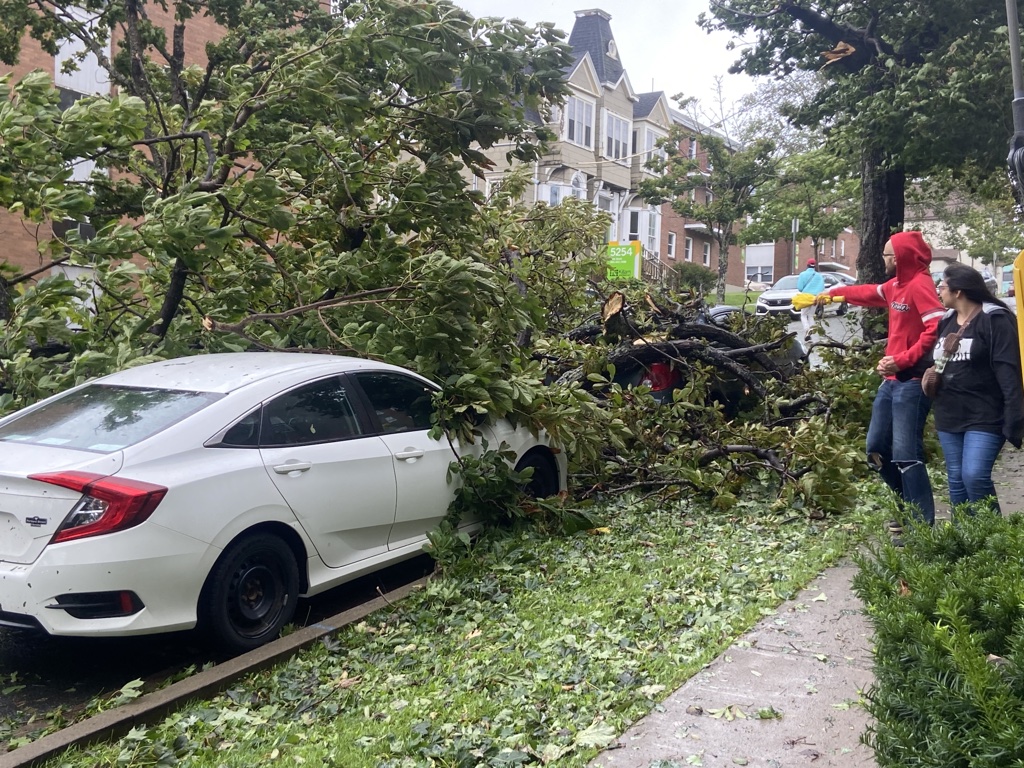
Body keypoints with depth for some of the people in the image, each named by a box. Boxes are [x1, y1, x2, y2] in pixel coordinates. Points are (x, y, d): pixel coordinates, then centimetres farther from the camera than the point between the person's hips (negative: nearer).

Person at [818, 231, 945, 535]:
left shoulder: (920, 285, -13)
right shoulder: (896, 285, 16)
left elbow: (937, 328, -24)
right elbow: (868, 293, 37)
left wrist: (902, 360, -23)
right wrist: (833, 293, 46)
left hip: (912, 382, -10)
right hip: (892, 381, 10)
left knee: (906, 454, -12)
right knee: (877, 449, 13)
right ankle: (911, 507, 27)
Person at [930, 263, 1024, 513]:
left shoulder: (995, 320, -11)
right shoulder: (945, 321, 12)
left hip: (985, 417, -7)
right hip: (949, 416, 8)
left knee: (975, 476, -17)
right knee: (956, 480, 11)